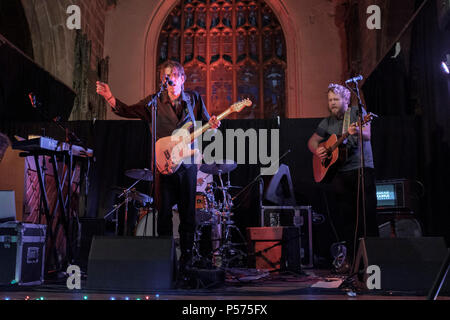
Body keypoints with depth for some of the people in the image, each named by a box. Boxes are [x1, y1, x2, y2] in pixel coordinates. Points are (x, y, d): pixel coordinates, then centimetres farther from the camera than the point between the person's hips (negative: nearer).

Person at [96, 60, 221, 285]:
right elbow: (128, 111, 1)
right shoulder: (155, 102, 5)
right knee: (164, 213, -1)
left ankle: (185, 263, 16)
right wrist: (110, 97, -14)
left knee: (188, 214, 5)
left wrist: (212, 125, -9)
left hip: (187, 163, 1)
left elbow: (206, 122, 14)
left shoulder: (194, 99, 8)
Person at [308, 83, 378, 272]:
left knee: (367, 212, -9)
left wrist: (358, 132, -35)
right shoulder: (327, 122, 15)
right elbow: (312, 141, 23)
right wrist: (317, 151, 1)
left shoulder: (357, 112, 2)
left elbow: (367, 136, -12)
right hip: (340, 172, 4)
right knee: (343, 215, 0)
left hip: (362, 168, -4)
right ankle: (351, 257, 7)